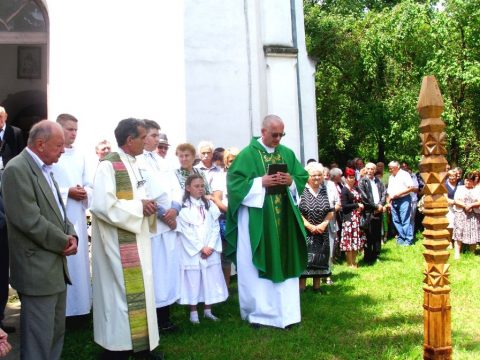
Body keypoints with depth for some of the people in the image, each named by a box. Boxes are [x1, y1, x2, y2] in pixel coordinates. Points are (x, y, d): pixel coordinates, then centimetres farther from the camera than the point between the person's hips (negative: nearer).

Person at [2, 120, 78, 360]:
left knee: (57, 332, 18)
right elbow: (29, 219, -23)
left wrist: (70, 235, -2)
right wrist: (63, 242, -12)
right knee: (39, 339, 1)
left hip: (56, 265, 9)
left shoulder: (44, 169, 13)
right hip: (37, 269, -9)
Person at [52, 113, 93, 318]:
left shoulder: (80, 156, 11)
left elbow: (89, 185, 14)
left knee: (79, 259, 12)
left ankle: (79, 304, 24)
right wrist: (67, 192, -16)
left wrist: (85, 192, -7)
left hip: (78, 216, 6)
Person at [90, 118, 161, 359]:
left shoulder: (134, 165, 12)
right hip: (119, 244, -9)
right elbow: (102, 205, -26)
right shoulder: (109, 165, -16)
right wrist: (139, 207, -19)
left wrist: (147, 206, 0)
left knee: (137, 292, 15)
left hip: (136, 240, 9)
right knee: (122, 293, -1)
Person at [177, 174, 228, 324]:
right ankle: (193, 312, 13)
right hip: (192, 251, -4)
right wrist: (201, 248, -11)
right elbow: (186, 231, -9)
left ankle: (208, 310, 19)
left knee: (211, 280, 7)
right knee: (193, 281, 1)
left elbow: (215, 227, 5)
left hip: (210, 250, 4)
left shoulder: (210, 205, 10)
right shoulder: (183, 207, -4)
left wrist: (211, 246, -8)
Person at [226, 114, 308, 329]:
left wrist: (291, 181, -9)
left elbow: (303, 176, 12)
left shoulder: (287, 153, 10)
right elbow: (234, 181, -10)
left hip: (283, 219, 5)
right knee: (256, 266, 2)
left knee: (284, 263, 8)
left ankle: (284, 311, 17)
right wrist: (261, 182, -19)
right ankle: (257, 311, 14)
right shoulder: (248, 154, -4)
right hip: (256, 220, -4)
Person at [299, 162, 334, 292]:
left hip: (321, 232, 4)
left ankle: (317, 286, 19)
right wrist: (310, 226, -15)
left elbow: (331, 211, 7)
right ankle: (301, 287, 3)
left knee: (320, 259, 8)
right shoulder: (301, 190, -6)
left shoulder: (325, 190, 8)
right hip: (305, 232, -4)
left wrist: (323, 224, -9)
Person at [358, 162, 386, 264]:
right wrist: (375, 206, -9)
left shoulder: (378, 181, 15)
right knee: (368, 235, -3)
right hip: (368, 211, -5)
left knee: (377, 235, 10)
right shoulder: (362, 181, -1)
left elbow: (384, 193, 9)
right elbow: (364, 197, -8)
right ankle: (368, 258, 4)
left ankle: (376, 255, 20)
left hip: (378, 210, 5)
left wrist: (381, 205, -7)